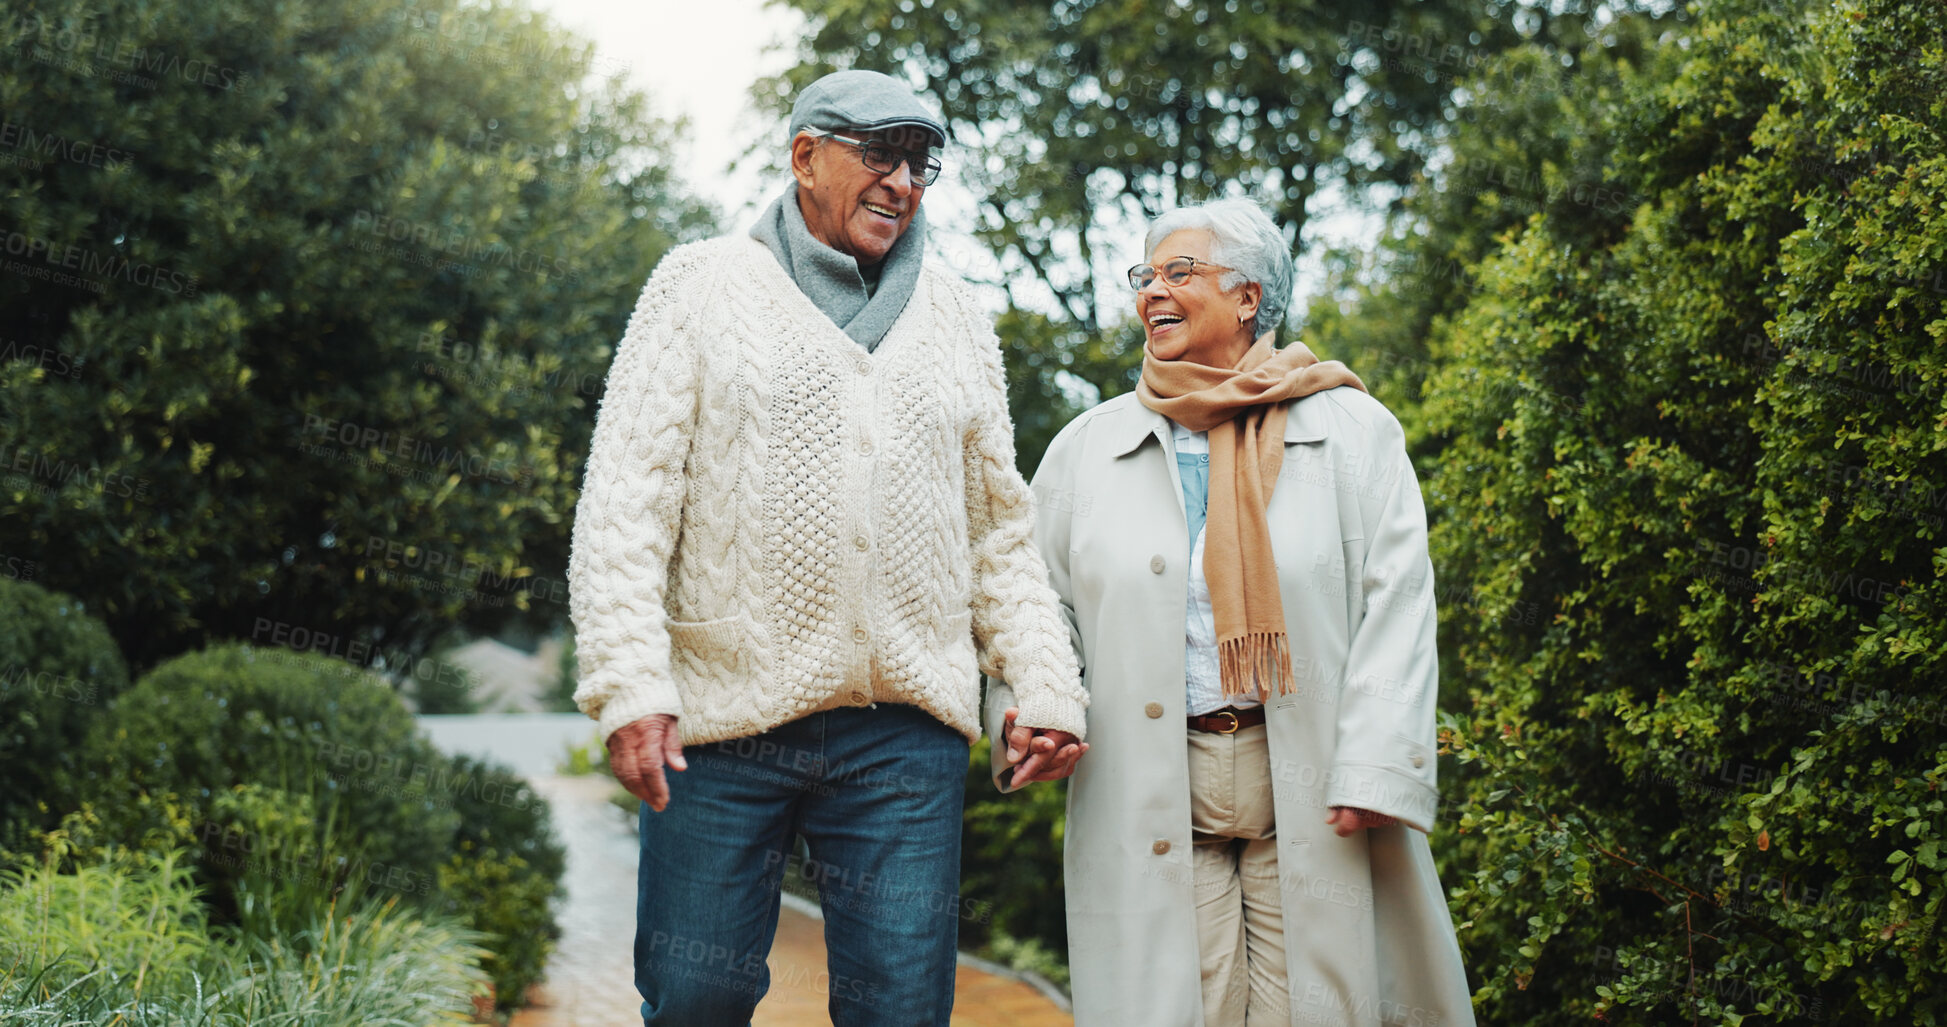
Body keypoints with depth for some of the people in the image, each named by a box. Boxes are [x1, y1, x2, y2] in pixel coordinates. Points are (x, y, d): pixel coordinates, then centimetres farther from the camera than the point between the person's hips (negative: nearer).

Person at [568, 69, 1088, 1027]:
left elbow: (999, 526, 18)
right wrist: (630, 685, -13)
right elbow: (627, 498, -2)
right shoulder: (703, 285, 5)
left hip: (907, 731, 3)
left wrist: (1046, 686, 7)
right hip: (723, 722, -2)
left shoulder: (953, 318, 16)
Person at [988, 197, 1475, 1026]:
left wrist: (1375, 774, -11)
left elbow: (1397, 607, 0)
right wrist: (1026, 717, -7)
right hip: (1151, 798, 2)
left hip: (1309, 797, -1)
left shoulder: (1352, 430, 7)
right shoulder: (1087, 447, 14)